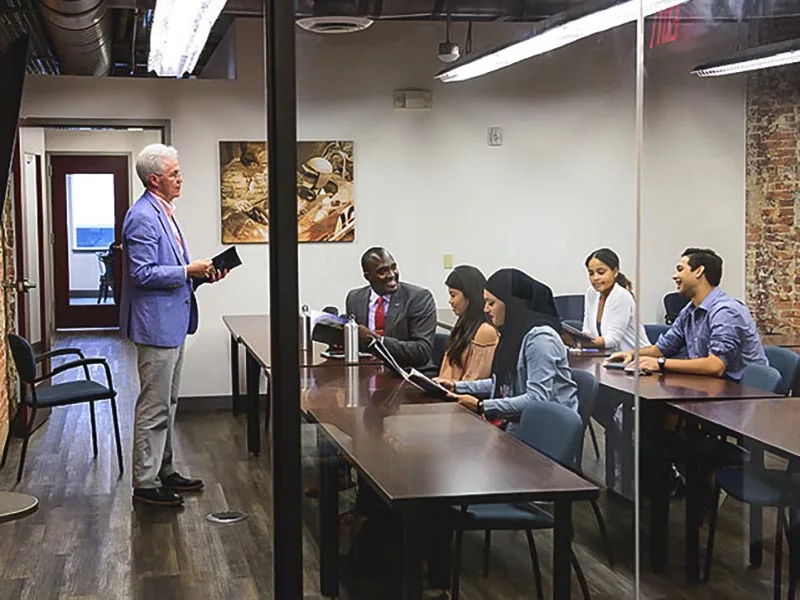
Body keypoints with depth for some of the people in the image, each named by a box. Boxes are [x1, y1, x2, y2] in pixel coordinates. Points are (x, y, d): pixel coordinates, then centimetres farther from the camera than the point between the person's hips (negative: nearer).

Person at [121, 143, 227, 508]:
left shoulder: (164, 212, 15)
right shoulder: (142, 218, -17)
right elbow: (143, 274, -22)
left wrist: (200, 273, 6)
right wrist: (189, 271, -20)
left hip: (172, 322, 11)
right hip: (156, 323, -11)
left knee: (167, 404, 18)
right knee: (154, 407, -4)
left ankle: (163, 471, 28)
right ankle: (145, 484, 4)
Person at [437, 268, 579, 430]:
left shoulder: (540, 337, -17)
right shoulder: (513, 333, 13)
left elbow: (538, 399, -23)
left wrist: (481, 406, -24)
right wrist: (457, 387, 13)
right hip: (518, 423, 8)